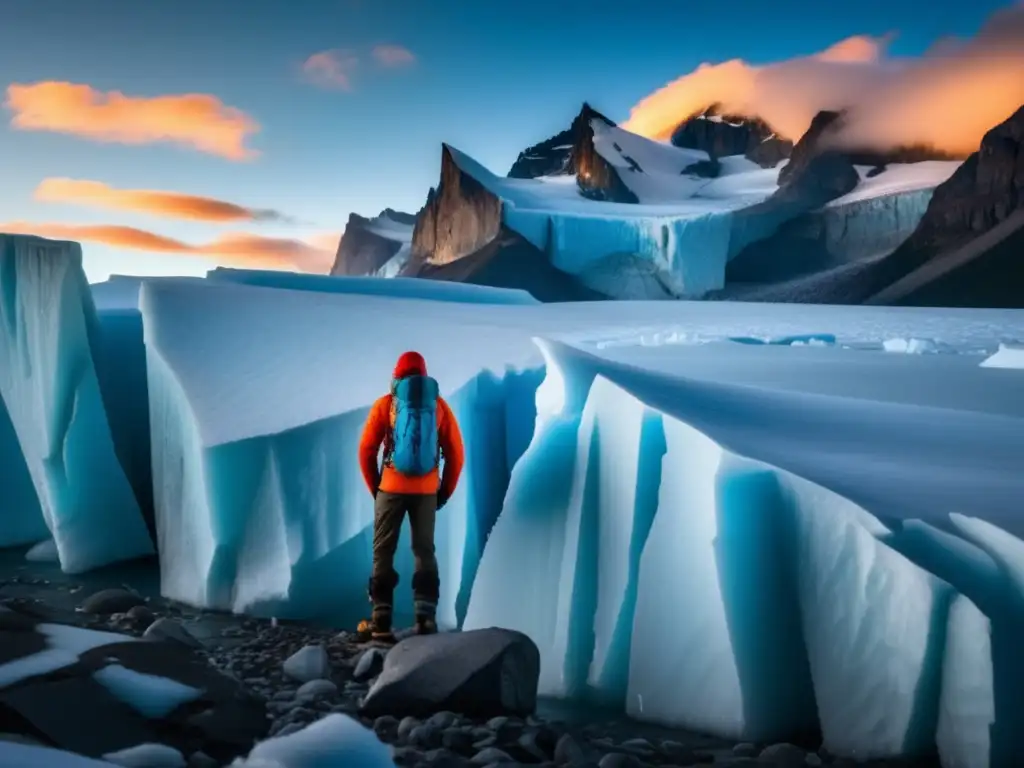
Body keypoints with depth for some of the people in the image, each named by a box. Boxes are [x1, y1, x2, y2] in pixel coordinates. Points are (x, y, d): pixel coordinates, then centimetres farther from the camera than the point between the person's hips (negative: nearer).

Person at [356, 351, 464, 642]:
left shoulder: (385, 404, 0)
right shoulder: (439, 405, 5)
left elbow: (366, 450, -1)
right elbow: (455, 453, 3)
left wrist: (375, 487, 10)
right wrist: (445, 491, 12)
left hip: (391, 488, -1)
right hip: (427, 491, 2)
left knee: (383, 553, 7)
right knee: (424, 553, 11)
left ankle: (381, 620, 3)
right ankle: (426, 619, 4)